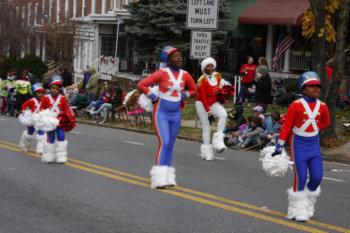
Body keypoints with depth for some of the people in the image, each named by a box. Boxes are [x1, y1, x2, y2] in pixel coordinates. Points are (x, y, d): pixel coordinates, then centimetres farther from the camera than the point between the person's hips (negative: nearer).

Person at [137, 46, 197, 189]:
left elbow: (193, 89, 21)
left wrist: (183, 96, 7)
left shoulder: (185, 75, 1)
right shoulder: (162, 73, -14)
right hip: (161, 113, -5)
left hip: (176, 114, 6)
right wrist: (153, 97, -11)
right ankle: (159, 178, -16)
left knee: (171, 145, 10)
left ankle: (168, 177, 18)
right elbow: (141, 85, -16)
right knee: (164, 142, -16)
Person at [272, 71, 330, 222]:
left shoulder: (322, 107, 0)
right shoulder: (296, 106, -13)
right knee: (300, 178, -5)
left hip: (314, 144, 4)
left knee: (317, 177, 0)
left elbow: (325, 123, 19)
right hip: (299, 145, -4)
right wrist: (279, 146, -10)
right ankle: (298, 211, 9)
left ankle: (308, 204, 24)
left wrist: (312, 129, 6)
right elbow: (286, 126, -9)